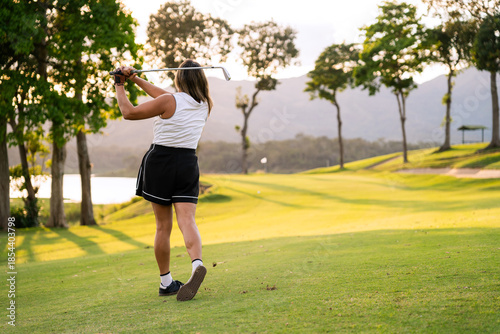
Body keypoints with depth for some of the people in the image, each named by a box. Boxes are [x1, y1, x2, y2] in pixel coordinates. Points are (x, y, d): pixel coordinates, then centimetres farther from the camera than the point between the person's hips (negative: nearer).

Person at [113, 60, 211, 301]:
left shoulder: (169, 102, -12)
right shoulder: (205, 105, 7)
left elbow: (129, 112, -8)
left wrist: (119, 86, 7)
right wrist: (136, 80, 21)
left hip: (160, 161, -3)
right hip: (188, 163, 3)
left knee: (163, 226, 6)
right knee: (187, 221, -7)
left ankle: (166, 282, 14)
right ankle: (197, 264, -35)